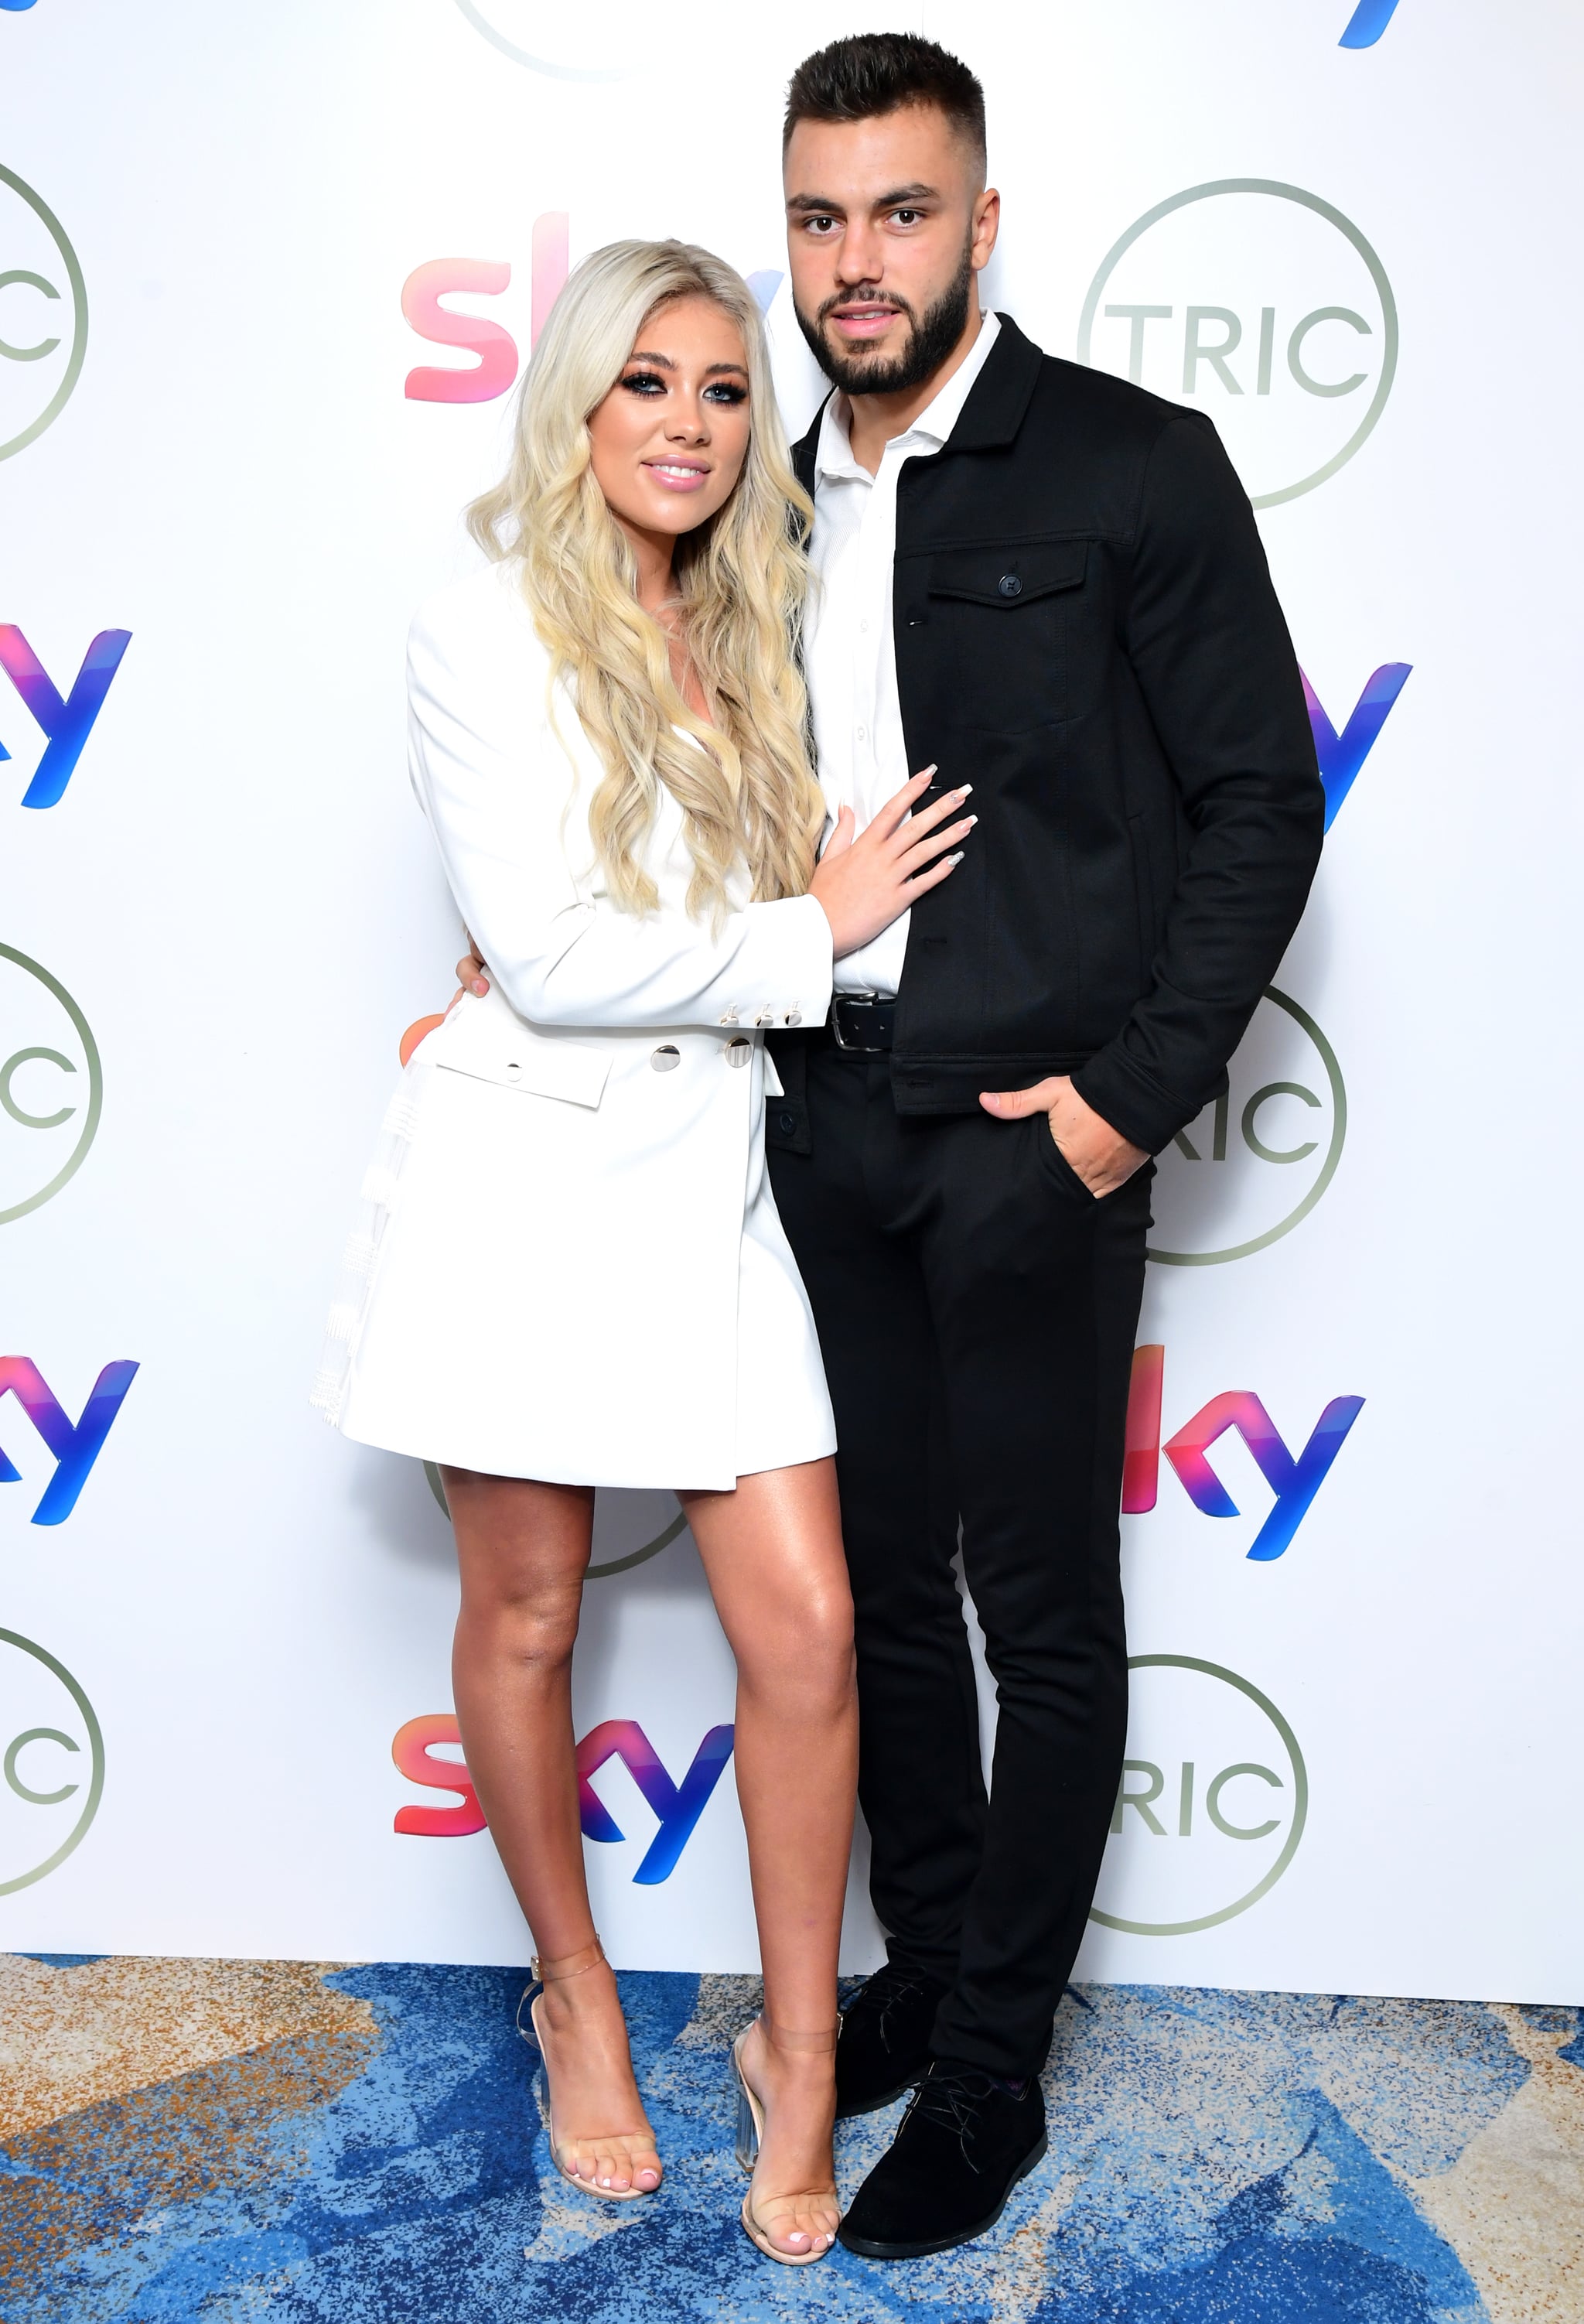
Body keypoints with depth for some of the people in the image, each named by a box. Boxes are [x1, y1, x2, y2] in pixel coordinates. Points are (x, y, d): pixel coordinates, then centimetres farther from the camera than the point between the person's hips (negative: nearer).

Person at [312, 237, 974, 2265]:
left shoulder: (745, 644, 13)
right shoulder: (485, 632, -6)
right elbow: (549, 950, -14)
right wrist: (807, 933, -7)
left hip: (711, 1170, 5)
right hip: (530, 1163, -4)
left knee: (805, 1623, -1)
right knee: (523, 1619, 9)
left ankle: (797, 2052, 17)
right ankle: (576, 2000, 32)